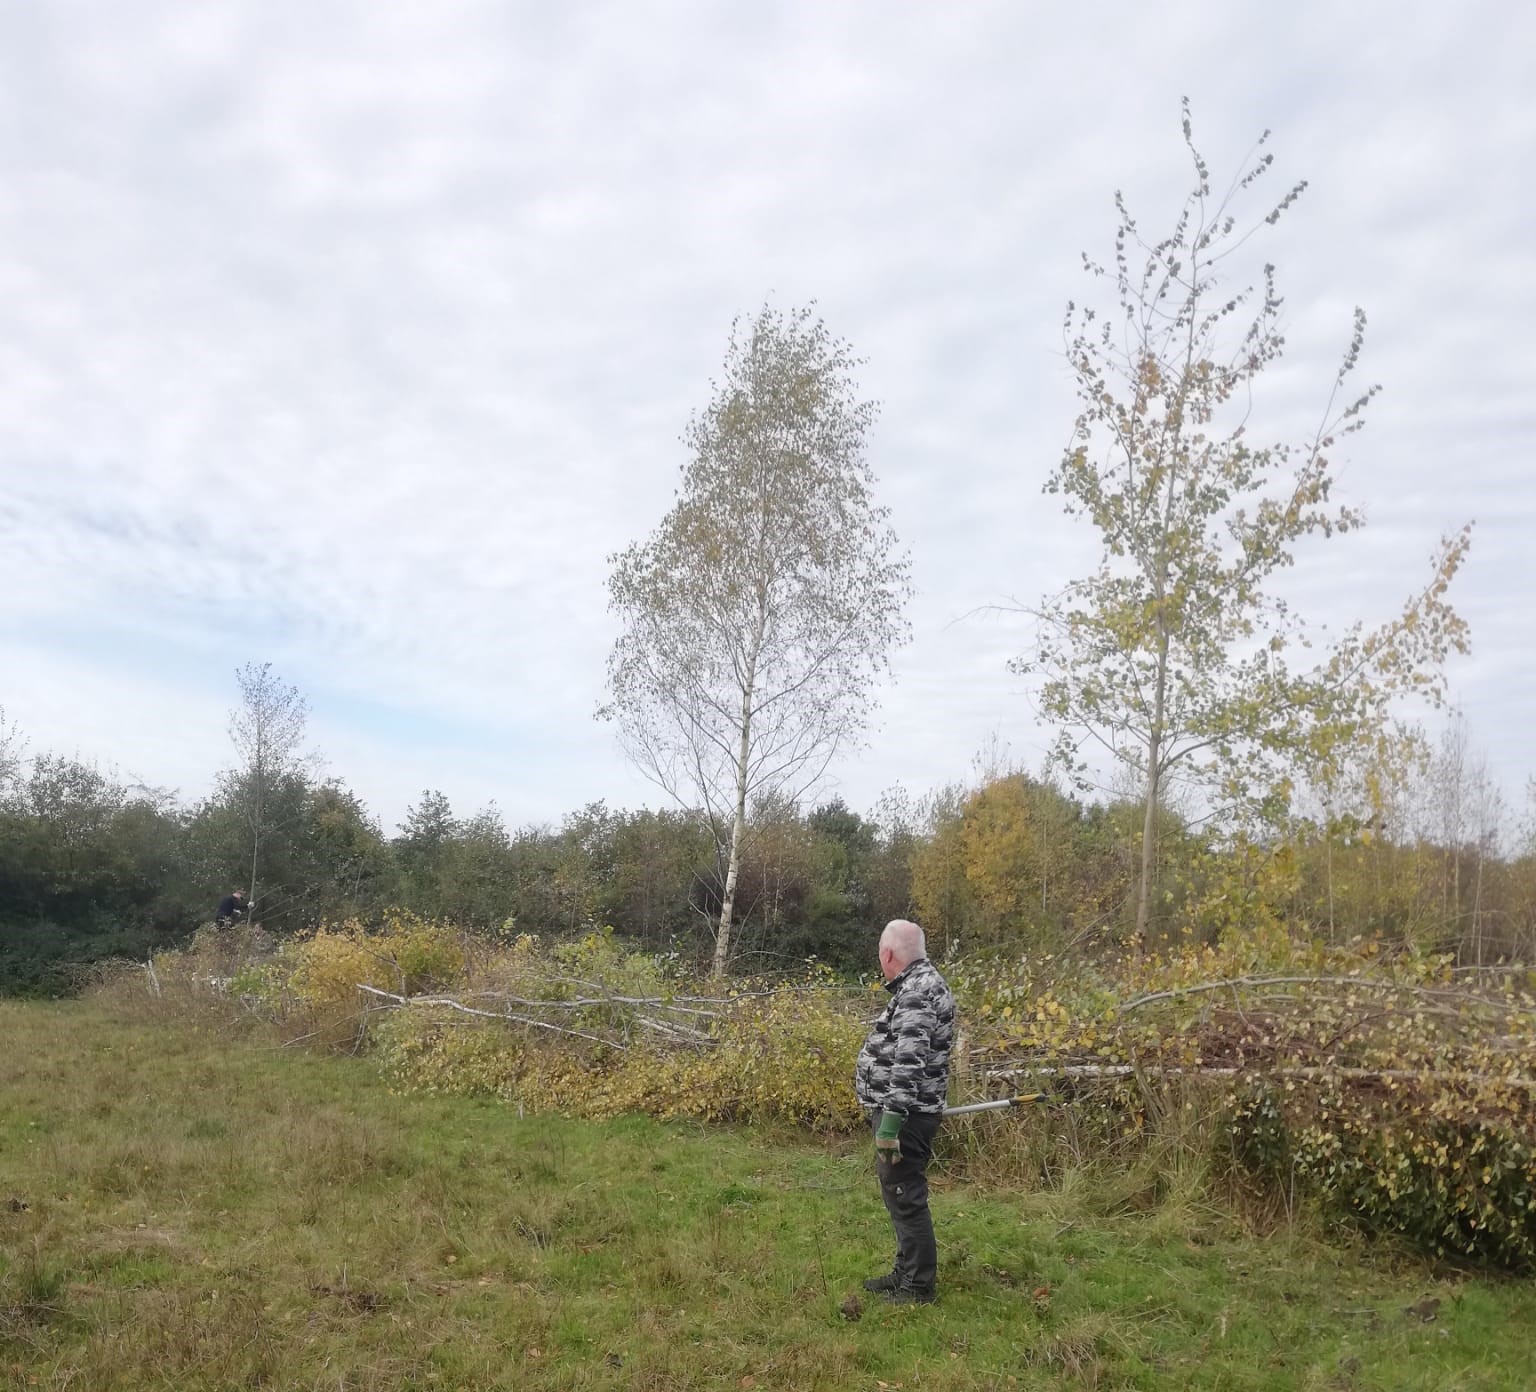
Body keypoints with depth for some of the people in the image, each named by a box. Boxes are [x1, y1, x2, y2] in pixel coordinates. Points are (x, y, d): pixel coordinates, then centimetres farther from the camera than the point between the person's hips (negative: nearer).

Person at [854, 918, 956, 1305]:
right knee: (899, 1193, 19)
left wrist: (889, 1122, -28)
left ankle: (919, 1287, 8)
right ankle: (907, 1272, 31)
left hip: (905, 1114, -10)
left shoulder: (917, 992, -20)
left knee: (906, 1197, -2)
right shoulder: (921, 983, 13)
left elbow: (908, 1063, -27)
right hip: (908, 1110, 10)